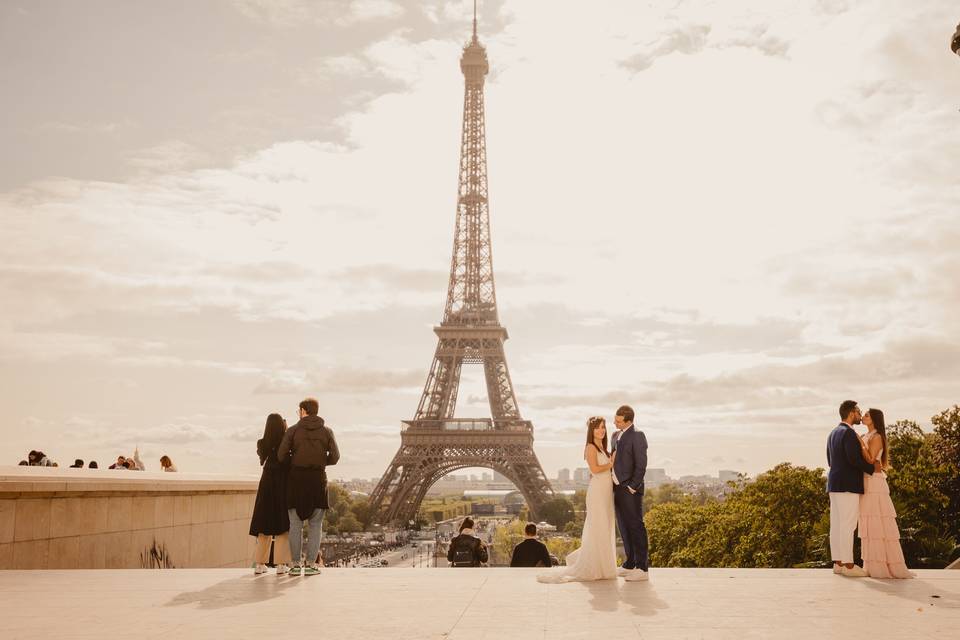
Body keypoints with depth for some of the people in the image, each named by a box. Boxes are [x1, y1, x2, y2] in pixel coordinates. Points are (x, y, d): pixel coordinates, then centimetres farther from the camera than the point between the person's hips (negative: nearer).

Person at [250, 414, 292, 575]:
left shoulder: (262, 444, -1)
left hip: (267, 484, 3)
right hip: (283, 485, -3)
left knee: (265, 525, 13)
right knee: (282, 525, 3)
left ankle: (260, 563, 14)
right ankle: (281, 564, -1)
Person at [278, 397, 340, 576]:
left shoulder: (293, 430, 0)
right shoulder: (327, 431, 3)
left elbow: (281, 455, -5)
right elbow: (334, 457, -2)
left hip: (296, 477, 0)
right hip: (318, 478, 0)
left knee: (295, 523, 7)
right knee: (315, 524, 7)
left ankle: (296, 564, 7)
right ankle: (310, 564, 2)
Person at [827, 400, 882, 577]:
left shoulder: (833, 433, 17)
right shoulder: (849, 433, -12)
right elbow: (854, 459, -22)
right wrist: (872, 468, -8)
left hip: (835, 484, 9)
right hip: (848, 485, -9)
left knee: (837, 525, 7)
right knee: (848, 525, -7)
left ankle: (838, 563, 10)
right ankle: (848, 565, -6)